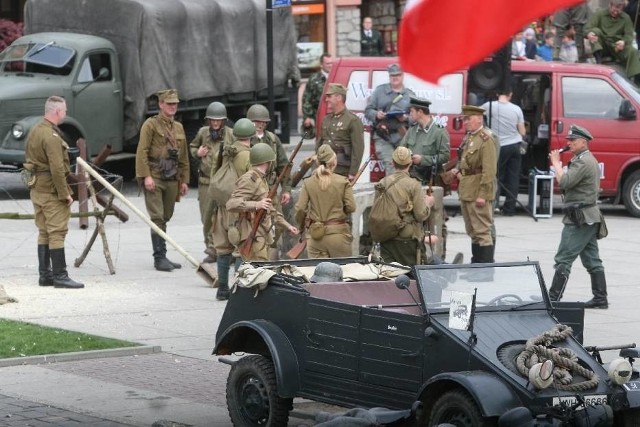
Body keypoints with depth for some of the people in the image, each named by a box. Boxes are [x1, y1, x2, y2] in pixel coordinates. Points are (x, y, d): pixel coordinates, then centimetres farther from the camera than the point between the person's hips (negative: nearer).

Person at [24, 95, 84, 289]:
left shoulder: (35, 131, 13)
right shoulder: (51, 136, -18)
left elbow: (30, 160, 19)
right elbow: (57, 169, -23)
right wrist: (65, 194, -19)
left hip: (36, 189, 10)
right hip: (51, 189, -10)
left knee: (44, 232, 13)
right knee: (57, 232, -8)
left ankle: (45, 275, 16)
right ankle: (60, 276, -8)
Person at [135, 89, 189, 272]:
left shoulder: (179, 128, 17)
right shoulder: (151, 125, -2)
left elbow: (184, 157, 20)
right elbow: (142, 152, -9)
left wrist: (184, 180, 15)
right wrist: (146, 176, -17)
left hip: (172, 180, 6)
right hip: (154, 179, -6)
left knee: (165, 217, 8)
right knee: (157, 218, -10)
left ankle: (161, 257, 14)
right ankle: (160, 258, -10)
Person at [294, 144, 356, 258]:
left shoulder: (308, 183, -1)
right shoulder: (343, 182, -5)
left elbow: (300, 208, -5)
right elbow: (351, 207, -8)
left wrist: (301, 225, 14)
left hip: (315, 234, 1)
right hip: (338, 233, -1)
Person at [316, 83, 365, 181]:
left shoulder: (352, 120, -7)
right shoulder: (326, 120, 15)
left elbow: (358, 149, -11)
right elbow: (319, 143, 21)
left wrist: (352, 173, -16)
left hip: (343, 171, -7)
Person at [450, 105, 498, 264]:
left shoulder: (486, 139, -13)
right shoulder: (468, 138, 15)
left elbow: (489, 170, -19)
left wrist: (483, 195, -22)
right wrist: (458, 170, 10)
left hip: (478, 193, -10)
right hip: (465, 191, 10)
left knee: (482, 231, -8)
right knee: (472, 231, 14)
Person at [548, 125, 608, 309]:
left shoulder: (583, 162, -15)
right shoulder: (589, 160, 19)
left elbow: (564, 182, -22)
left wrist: (556, 164, -11)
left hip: (579, 218, -11)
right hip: (589, 217, 11)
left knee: (563, 259, -10)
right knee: (592, 259, 11)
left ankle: (553, 299, -11)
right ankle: (600, 298, 12)